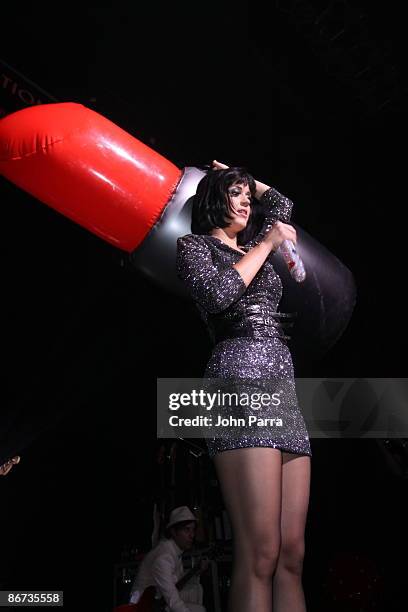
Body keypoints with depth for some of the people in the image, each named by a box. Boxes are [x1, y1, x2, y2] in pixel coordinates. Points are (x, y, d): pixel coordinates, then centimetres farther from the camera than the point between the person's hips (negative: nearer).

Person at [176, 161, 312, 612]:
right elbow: (217, 295, -7)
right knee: (259, 554, -17)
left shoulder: (250, 249, 32)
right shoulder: (195, 245, 13)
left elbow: (282, 204, 47)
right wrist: (266, 245, 3)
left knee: (291, 556, -2)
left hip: (283, 383, 7)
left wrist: (236, 173, 46)